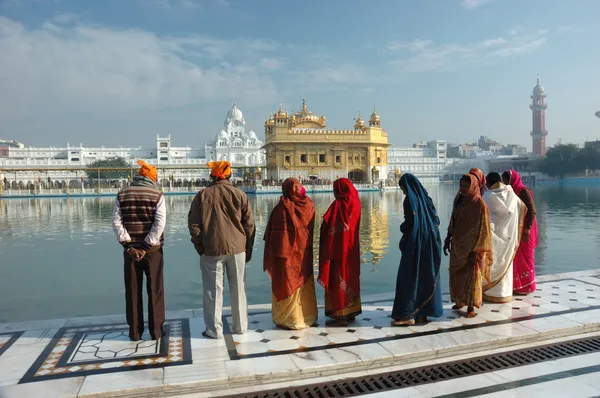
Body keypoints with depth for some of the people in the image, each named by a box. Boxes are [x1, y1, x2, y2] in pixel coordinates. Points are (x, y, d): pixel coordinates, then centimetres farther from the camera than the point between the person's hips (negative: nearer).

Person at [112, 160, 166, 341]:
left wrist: (129, 245, -6)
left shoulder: (122, 194, 4)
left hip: (131, 249, 2)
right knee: (155, 290, 7)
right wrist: (147, 246, -12)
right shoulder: (157, 195, -4)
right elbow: (160, 223, -14)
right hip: (153, 249, -2)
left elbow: (116, 222, -4)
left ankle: (135, 332, 17)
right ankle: (156, 331, 11)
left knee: (133, 291, 11)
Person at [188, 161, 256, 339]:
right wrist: (248, 250, 10)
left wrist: (200, 248, 7)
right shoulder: (239, 194, 1)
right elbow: (250, 225, 2)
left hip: (212, 250, -1)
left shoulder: (202, 195, -1)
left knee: (213, 290, 7)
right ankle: (240, 326, 21)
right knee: (238, 288, 12)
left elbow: (194, 224, -2)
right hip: (237, 248, 2)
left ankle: (214, 330, 13)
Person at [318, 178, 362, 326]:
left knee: (338, 280, 0)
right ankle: (351, 311, 24)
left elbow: (330, 229, -17)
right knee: (350, 277, 15)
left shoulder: (338, 205, -17)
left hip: (338, 248, -8)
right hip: (352, 248, 8)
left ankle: (340, 315, 6)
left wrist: (328, 252, -11)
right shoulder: (355, 203, 6)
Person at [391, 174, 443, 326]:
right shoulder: (426, 198, 10)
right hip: (429, 244, 8)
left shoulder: (410, 199, -13)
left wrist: (402, 227, 1)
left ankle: (408, 315, 1)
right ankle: (423, 313, 20)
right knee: (427, 277, 13)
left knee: (408, 278, -2)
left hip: (415, 244, -8)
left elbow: (411, 223, -19)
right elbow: (436, 220, 10)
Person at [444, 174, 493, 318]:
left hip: (472, 245, -6)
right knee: (456, 273, 14)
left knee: (471, 275, 1)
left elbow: (483, 228, -14)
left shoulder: (479, 204, -15)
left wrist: (477, 249, -15)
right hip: (457, 244, 6)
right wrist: (448, 240, 11)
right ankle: (459, 301, 30)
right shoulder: (458, 201, 4)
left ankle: (471, 307, 11)